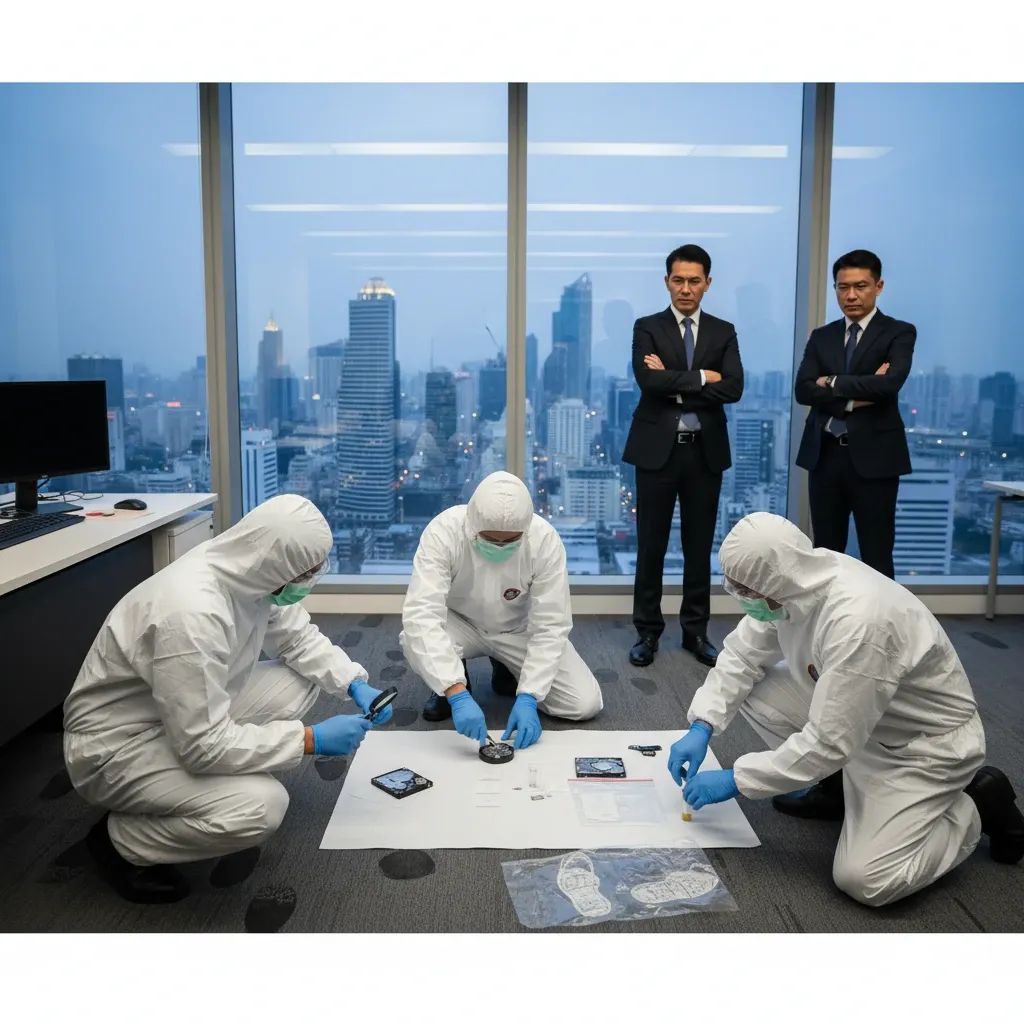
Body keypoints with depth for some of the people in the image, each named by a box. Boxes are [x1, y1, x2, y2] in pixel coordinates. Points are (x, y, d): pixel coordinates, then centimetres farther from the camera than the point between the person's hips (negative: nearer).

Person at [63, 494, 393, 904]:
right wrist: (311, 740, -25)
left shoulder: (247, 571, -11)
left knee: (301, 677, 0)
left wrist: (355, 683, -8)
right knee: (262, 806, -26)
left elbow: (299, 637, 6)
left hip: (188, 717, 8)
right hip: (118, 746, -8)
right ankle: (119, 840, 0)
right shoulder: (192, 614, -36)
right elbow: (204, 746, -32)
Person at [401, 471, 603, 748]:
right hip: (461, 622, -1)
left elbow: (550, 626, -25)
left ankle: (509, 672, 16)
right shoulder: (443, 531, -33)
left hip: (518, 629, 1)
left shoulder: (545, 539, -29)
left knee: (585, 704, -13)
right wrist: (457, 693, -49)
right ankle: (453, 683, 2)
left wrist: (527, 697, -35)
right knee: (413, 640, -34)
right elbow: (421, 615, -40)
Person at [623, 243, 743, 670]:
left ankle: (696, 631, 22)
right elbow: (649, 381, -16)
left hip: (706, 450, 2)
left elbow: (733, 388, -9)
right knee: (650, 546, 4)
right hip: (658, 449, -2)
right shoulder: (647, 328, 1)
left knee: (700, 547, 10)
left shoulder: (723, 332, 7)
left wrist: (674, 381, -13)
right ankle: (647, 631, 17)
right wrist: (701, 378, -12)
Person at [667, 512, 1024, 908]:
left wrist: (735, 780, -24)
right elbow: (743, 654, -4)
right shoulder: (794, 580, -16)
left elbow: (829, 743, -32)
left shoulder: (858, 622, -38)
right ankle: (837, 786, 13)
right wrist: (702, 727, -14)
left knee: (865, 881, -16)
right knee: (752, 690, -8)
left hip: (927, 741, -7)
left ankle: (976, 807, 7)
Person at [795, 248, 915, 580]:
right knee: (825, 553, 11)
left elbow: (890, 383, -19)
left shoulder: (899, 332, 0)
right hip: (824, 455, 4)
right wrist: (856, 397, -14)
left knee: (876, 558, 1)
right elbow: (803, 390, -3)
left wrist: (832, 383, -9)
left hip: (873, 457, -4)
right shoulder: (821, 337, 11)